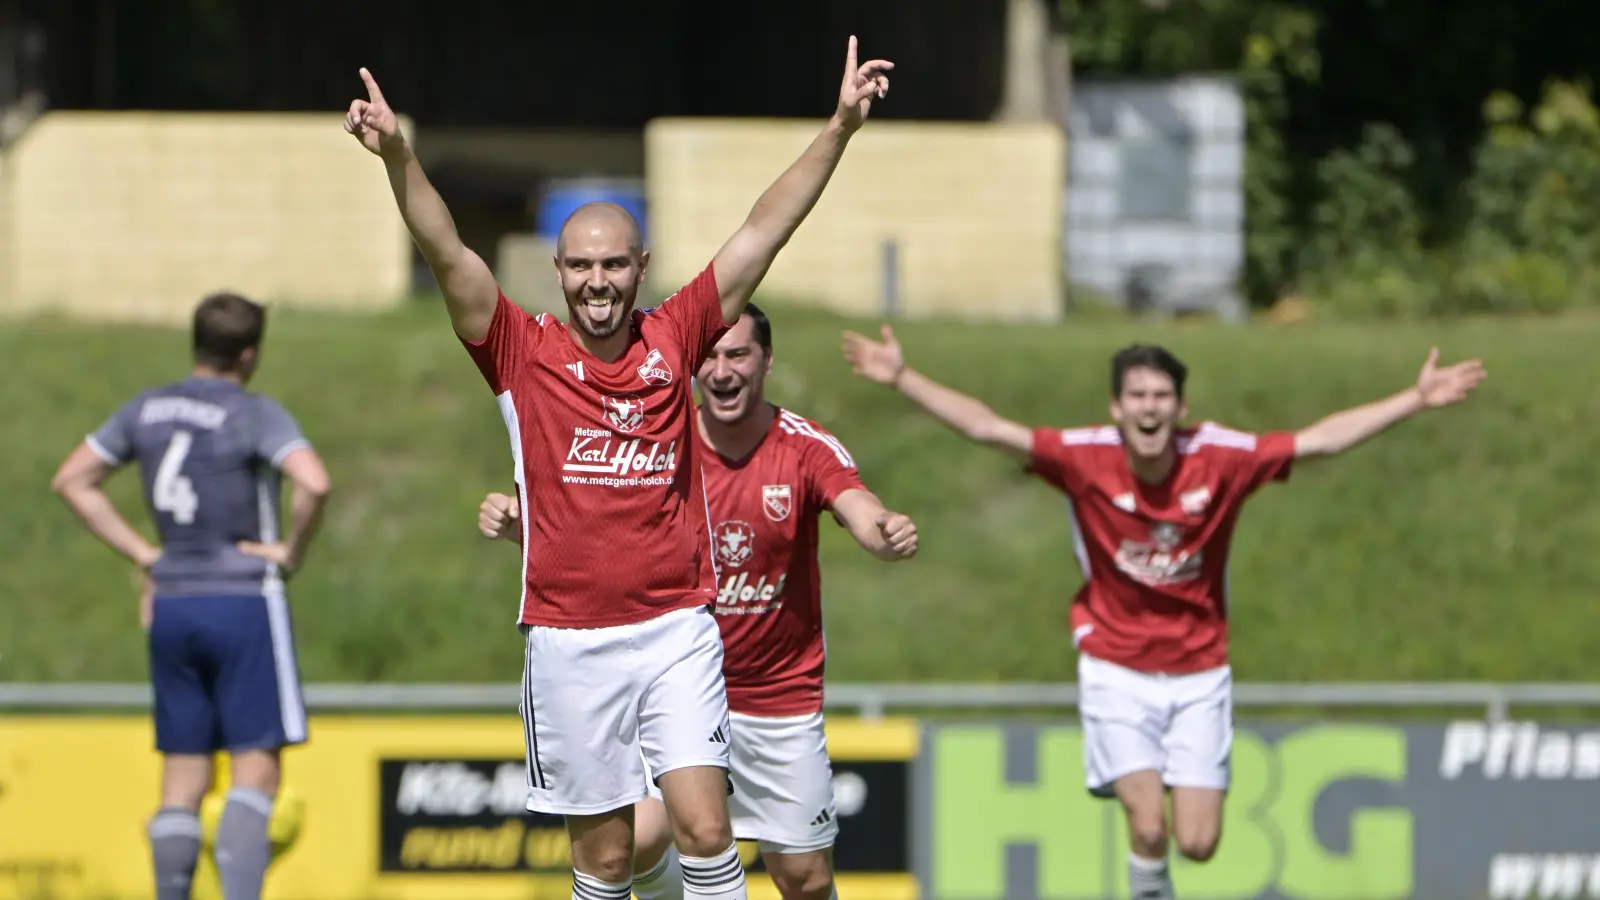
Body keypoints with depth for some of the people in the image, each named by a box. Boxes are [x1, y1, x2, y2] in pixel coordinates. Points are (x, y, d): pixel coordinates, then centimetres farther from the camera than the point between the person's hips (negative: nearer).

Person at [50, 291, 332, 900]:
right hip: (245, 600, -5)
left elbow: (72, 480, 14)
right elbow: (313, 484, -27)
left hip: (172, 605, 5)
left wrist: (140, 553, 12)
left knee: (182, 778, 8)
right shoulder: (256, 415, -11)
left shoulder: (146, 411, 8)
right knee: (255, 768, -6)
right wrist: (294, 553, -10)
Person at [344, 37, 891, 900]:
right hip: (568, 641, -1)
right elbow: (446, 253, -10)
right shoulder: (524, 353, 1)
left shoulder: (673, 340, 5)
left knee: (704, 829, -9)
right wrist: (398, 157, -24)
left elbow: (763, 232, 6)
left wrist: (840, 127, 4)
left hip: (676, 633, 1)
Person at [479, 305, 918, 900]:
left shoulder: (807, 447, -10)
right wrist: (515, 522, -37)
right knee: (637, 842, -17)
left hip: (783, 698, 0)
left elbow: (862, 514, -26)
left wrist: (887, 533, -51)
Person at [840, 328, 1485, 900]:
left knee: (1198, 843, -5)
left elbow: (1323, 439, -8)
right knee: (1149, 829, -18)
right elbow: (988, 429, -13)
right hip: (1117, 671, -1)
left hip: (1199, 673, 1)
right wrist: (902, 378, -20)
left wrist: (1417, 400, -11)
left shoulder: (1220, 459, -11)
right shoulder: (1084, 459, -12)